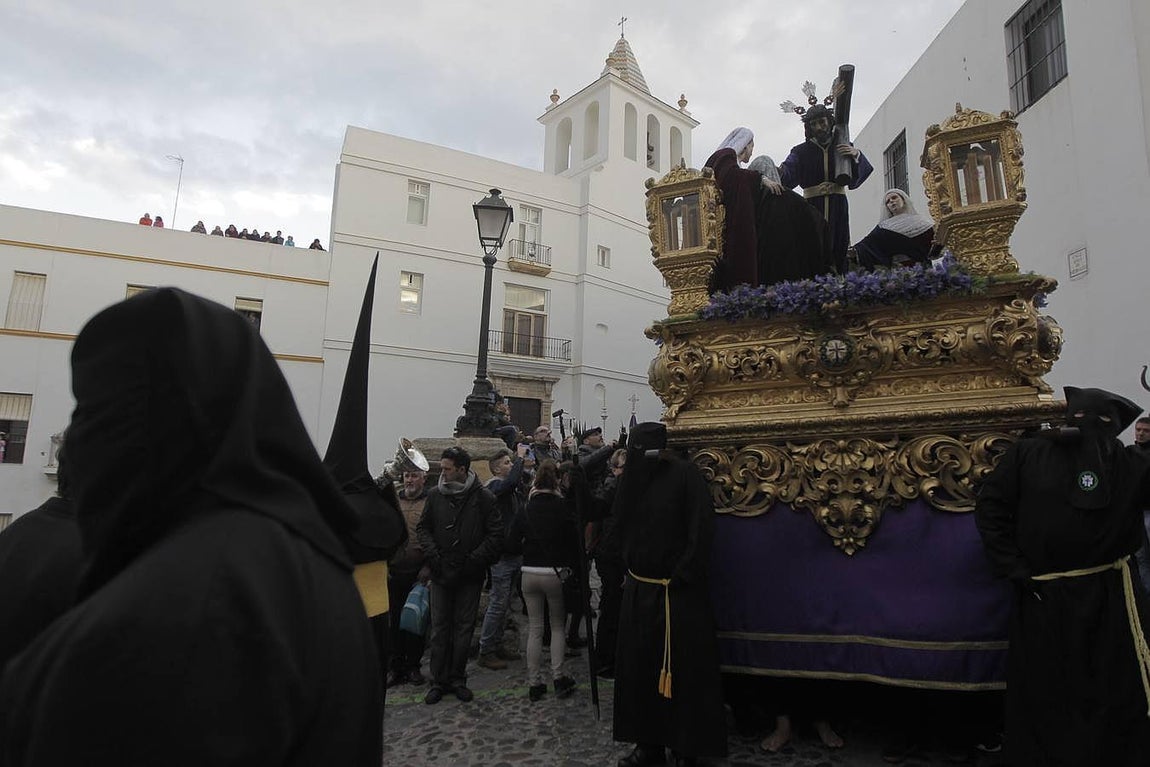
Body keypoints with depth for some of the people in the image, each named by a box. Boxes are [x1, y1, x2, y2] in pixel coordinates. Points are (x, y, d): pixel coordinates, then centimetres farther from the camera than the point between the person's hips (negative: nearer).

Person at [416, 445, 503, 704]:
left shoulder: (483, 497, -7)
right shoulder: (435, 494, 1)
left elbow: (496, 535, -5)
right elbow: (423, 527, 10)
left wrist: (474, 560, -13)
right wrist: (432, 555, -5)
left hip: (470, 576, -2)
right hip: (440, 574, 2)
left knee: (464, 628, 8)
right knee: (439, 628, 8)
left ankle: (457, 679, 23)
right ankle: (438, 681, 20)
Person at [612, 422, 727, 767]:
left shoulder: (685, 474, -11)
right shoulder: (633, 478, 7)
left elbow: (701, 528, -16)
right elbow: (620, 522, 5)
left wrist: (682, 576, -17)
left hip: (679, 592, -6)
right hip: (638, 589, 6)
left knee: (684, 671, 4)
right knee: (639, 668, 11)